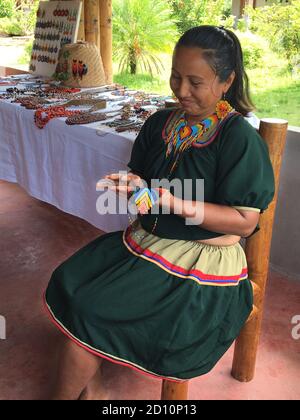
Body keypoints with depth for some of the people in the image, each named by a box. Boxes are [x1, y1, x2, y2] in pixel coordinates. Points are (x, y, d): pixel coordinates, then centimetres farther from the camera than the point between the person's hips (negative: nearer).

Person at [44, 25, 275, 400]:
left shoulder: (239, 138, -15)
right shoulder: (161, 122, 5)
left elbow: (245, 221, -17)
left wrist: (177, 204, -27)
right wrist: (134, 186, -10)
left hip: (199, 258, -7)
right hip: (147, 238, 7)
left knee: (87, 309, -13)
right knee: (68, 280, -9)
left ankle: (68, 392, 15)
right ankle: (90, 387, 7)